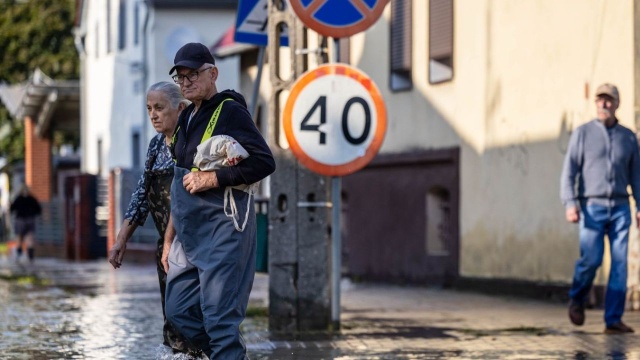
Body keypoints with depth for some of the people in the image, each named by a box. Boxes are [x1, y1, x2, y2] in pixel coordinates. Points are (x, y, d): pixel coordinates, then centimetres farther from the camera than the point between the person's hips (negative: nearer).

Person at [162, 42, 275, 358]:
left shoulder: (230, 112, -9)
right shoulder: (188, 117, 16)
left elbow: (264, 162, -17)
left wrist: (214, 178, -20)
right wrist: (169, 237, 21)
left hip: (222, 229, -9)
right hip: (189, 234, 9)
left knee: (219, 318, -9)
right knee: (179, 312, 11)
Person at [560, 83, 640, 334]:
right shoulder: (583, 133, 4)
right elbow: (569, 171, -2)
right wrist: (570, 203, -14)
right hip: (592, 207, -2)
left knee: (620, 263, -5)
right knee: (591, 259, -14)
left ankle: (613, 320, -2)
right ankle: (577, 299, 16)